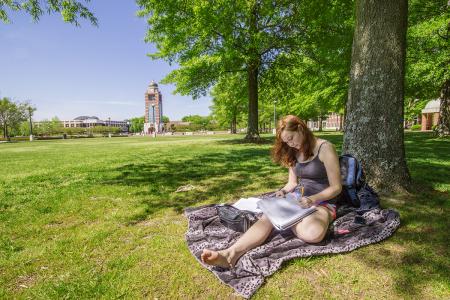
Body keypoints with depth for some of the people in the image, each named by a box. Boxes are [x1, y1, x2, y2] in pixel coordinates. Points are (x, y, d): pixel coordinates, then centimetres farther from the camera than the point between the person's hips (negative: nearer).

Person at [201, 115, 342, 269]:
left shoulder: (325, 148, -11)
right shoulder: (295, 152, 10)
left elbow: (336, 187, -11)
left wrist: (312, 199, -25)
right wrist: (283, 191, -7)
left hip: (322, 202, -4)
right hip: (298, 198, 5)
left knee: (312, 234, -39)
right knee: (268, 217, -26)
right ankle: (231, 253, -44)